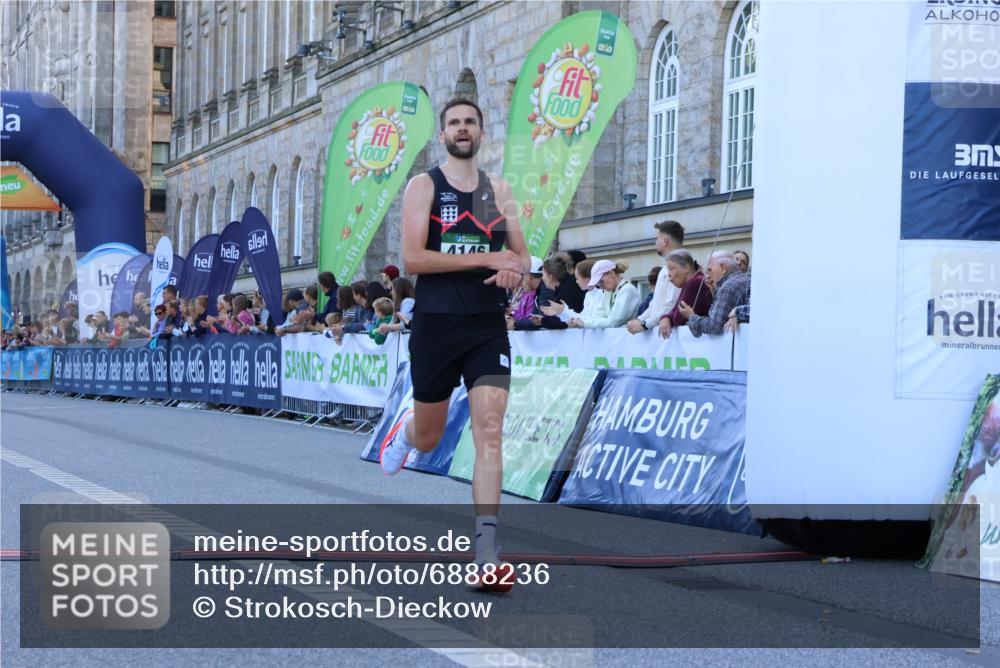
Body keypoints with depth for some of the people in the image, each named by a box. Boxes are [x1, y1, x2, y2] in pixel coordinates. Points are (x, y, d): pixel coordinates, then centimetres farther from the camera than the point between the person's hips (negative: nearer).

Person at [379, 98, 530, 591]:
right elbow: (412, 258, -13)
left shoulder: (498, 191, 10)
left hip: (488, 325, 2)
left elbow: (522, 255, 16)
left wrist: (514, 269, -9)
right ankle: (405, 433, 52)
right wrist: (486, 258, -18)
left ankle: (487, 552, -15)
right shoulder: (424, 186, -2)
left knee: (489, 430, -12)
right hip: (436, 324, -2)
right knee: (429, 438, 12)